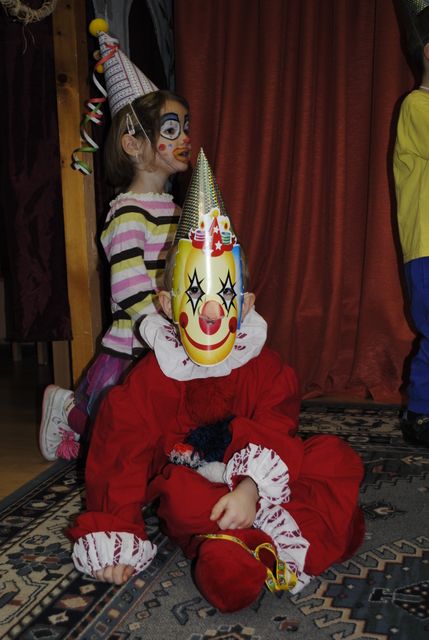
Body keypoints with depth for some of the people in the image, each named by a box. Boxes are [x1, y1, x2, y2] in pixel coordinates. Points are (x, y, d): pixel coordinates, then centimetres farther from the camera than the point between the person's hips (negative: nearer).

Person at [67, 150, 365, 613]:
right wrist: (111, 538, -16)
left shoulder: (262, 366, -5)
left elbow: (277, 433, -15)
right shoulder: (149, 380, -9)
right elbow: (119, 461, -9)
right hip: (189, 480, -2)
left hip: (247, 481, 2)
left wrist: (252, 486, -35)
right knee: (179, 494, -37)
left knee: (338, 456, -18)